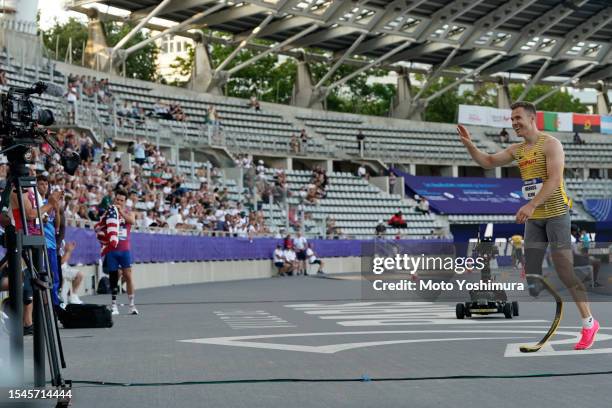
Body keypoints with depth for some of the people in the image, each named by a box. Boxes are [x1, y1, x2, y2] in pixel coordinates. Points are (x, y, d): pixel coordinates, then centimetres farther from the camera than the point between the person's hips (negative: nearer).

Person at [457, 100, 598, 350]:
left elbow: (554, 180, -21)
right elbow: (488, 162, 19)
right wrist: (469, 145, 2)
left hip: (556, 213, -7)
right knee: (531, 270, 5)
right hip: (533, 217, 7)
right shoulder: (516, 150, 11)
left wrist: (531, 205, -31)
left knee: (564, 268, -11)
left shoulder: (550, 144, -11)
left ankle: (589, 323, -3)